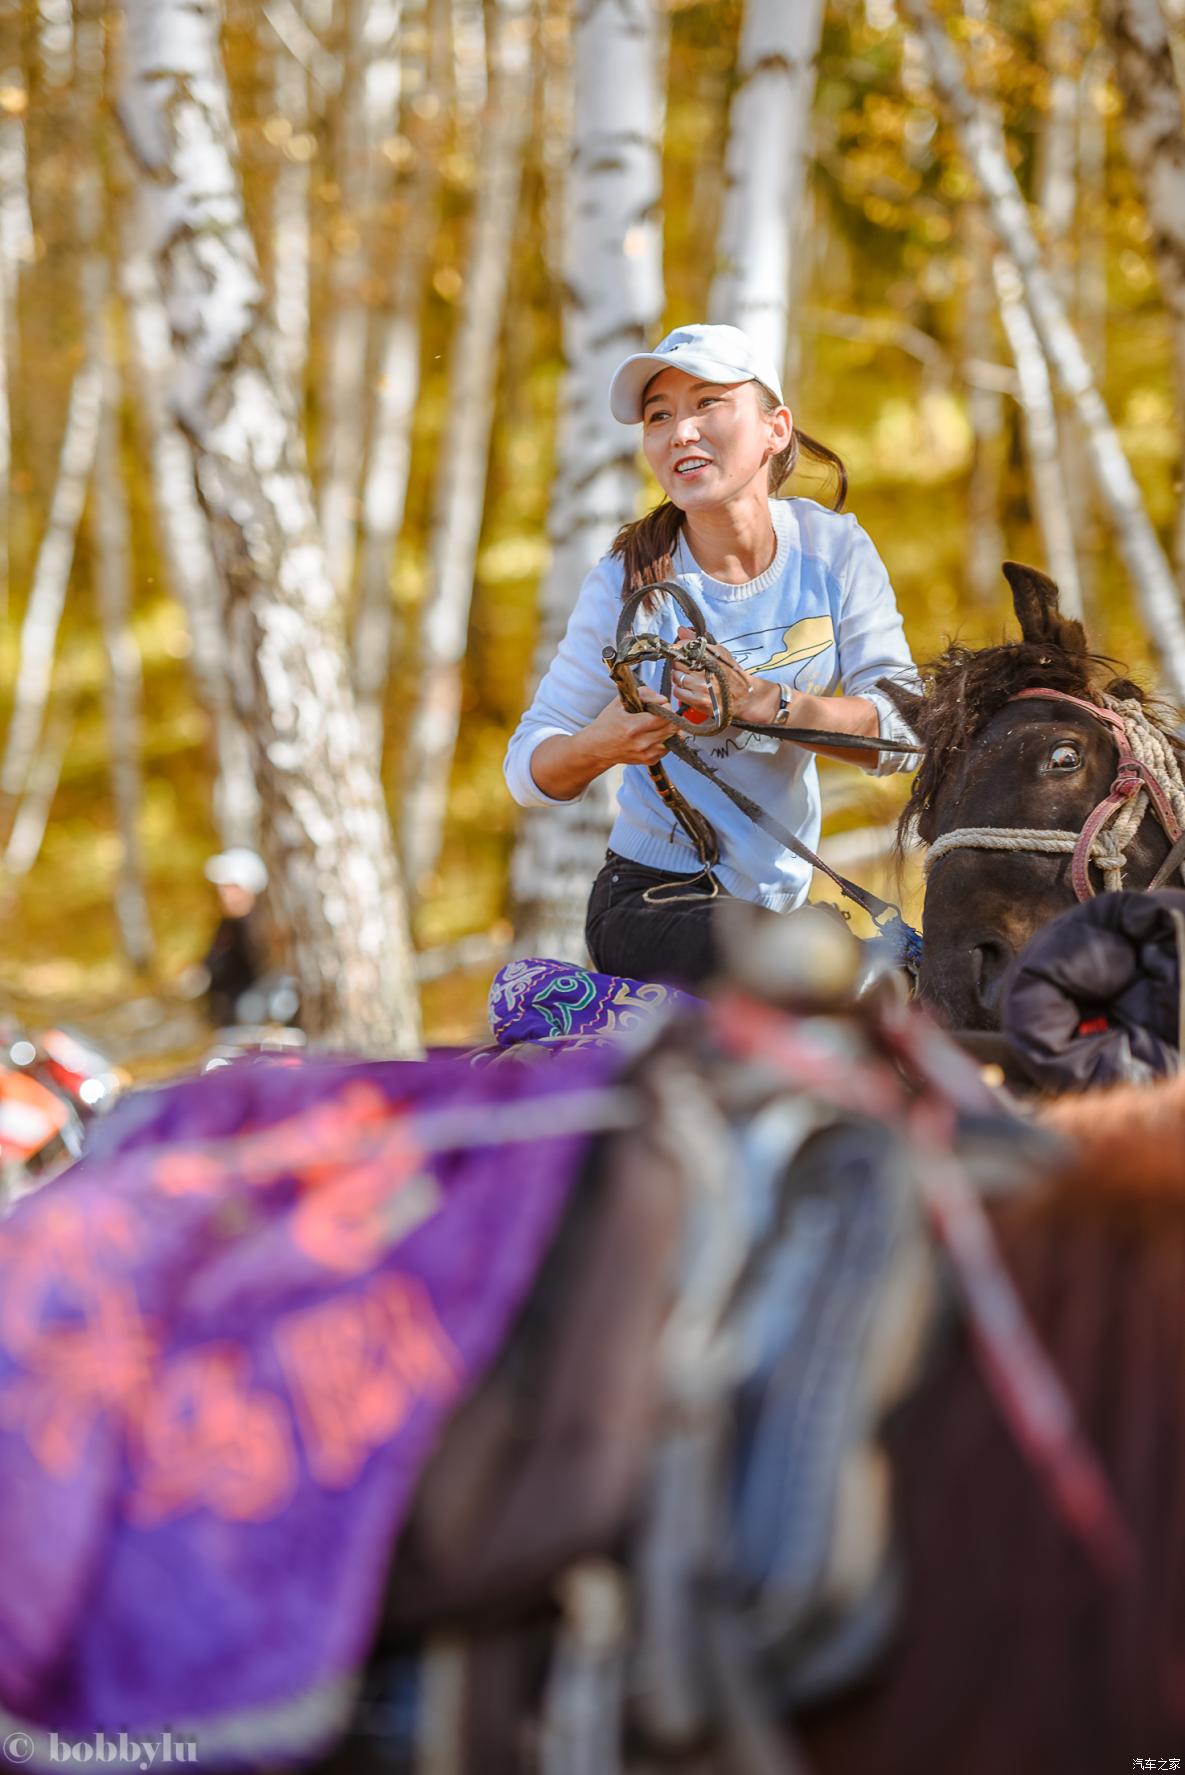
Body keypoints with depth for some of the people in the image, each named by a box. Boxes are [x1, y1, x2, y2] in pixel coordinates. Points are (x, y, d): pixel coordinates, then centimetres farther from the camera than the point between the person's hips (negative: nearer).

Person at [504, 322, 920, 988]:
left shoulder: (834, 550, -2)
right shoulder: (628, 584, -9)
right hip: (651, 905, -4)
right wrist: (600, 745, -29)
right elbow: (530, 770, -6)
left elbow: (905, 729, -11)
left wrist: (765, 703, -27)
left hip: (782, 902, 4)